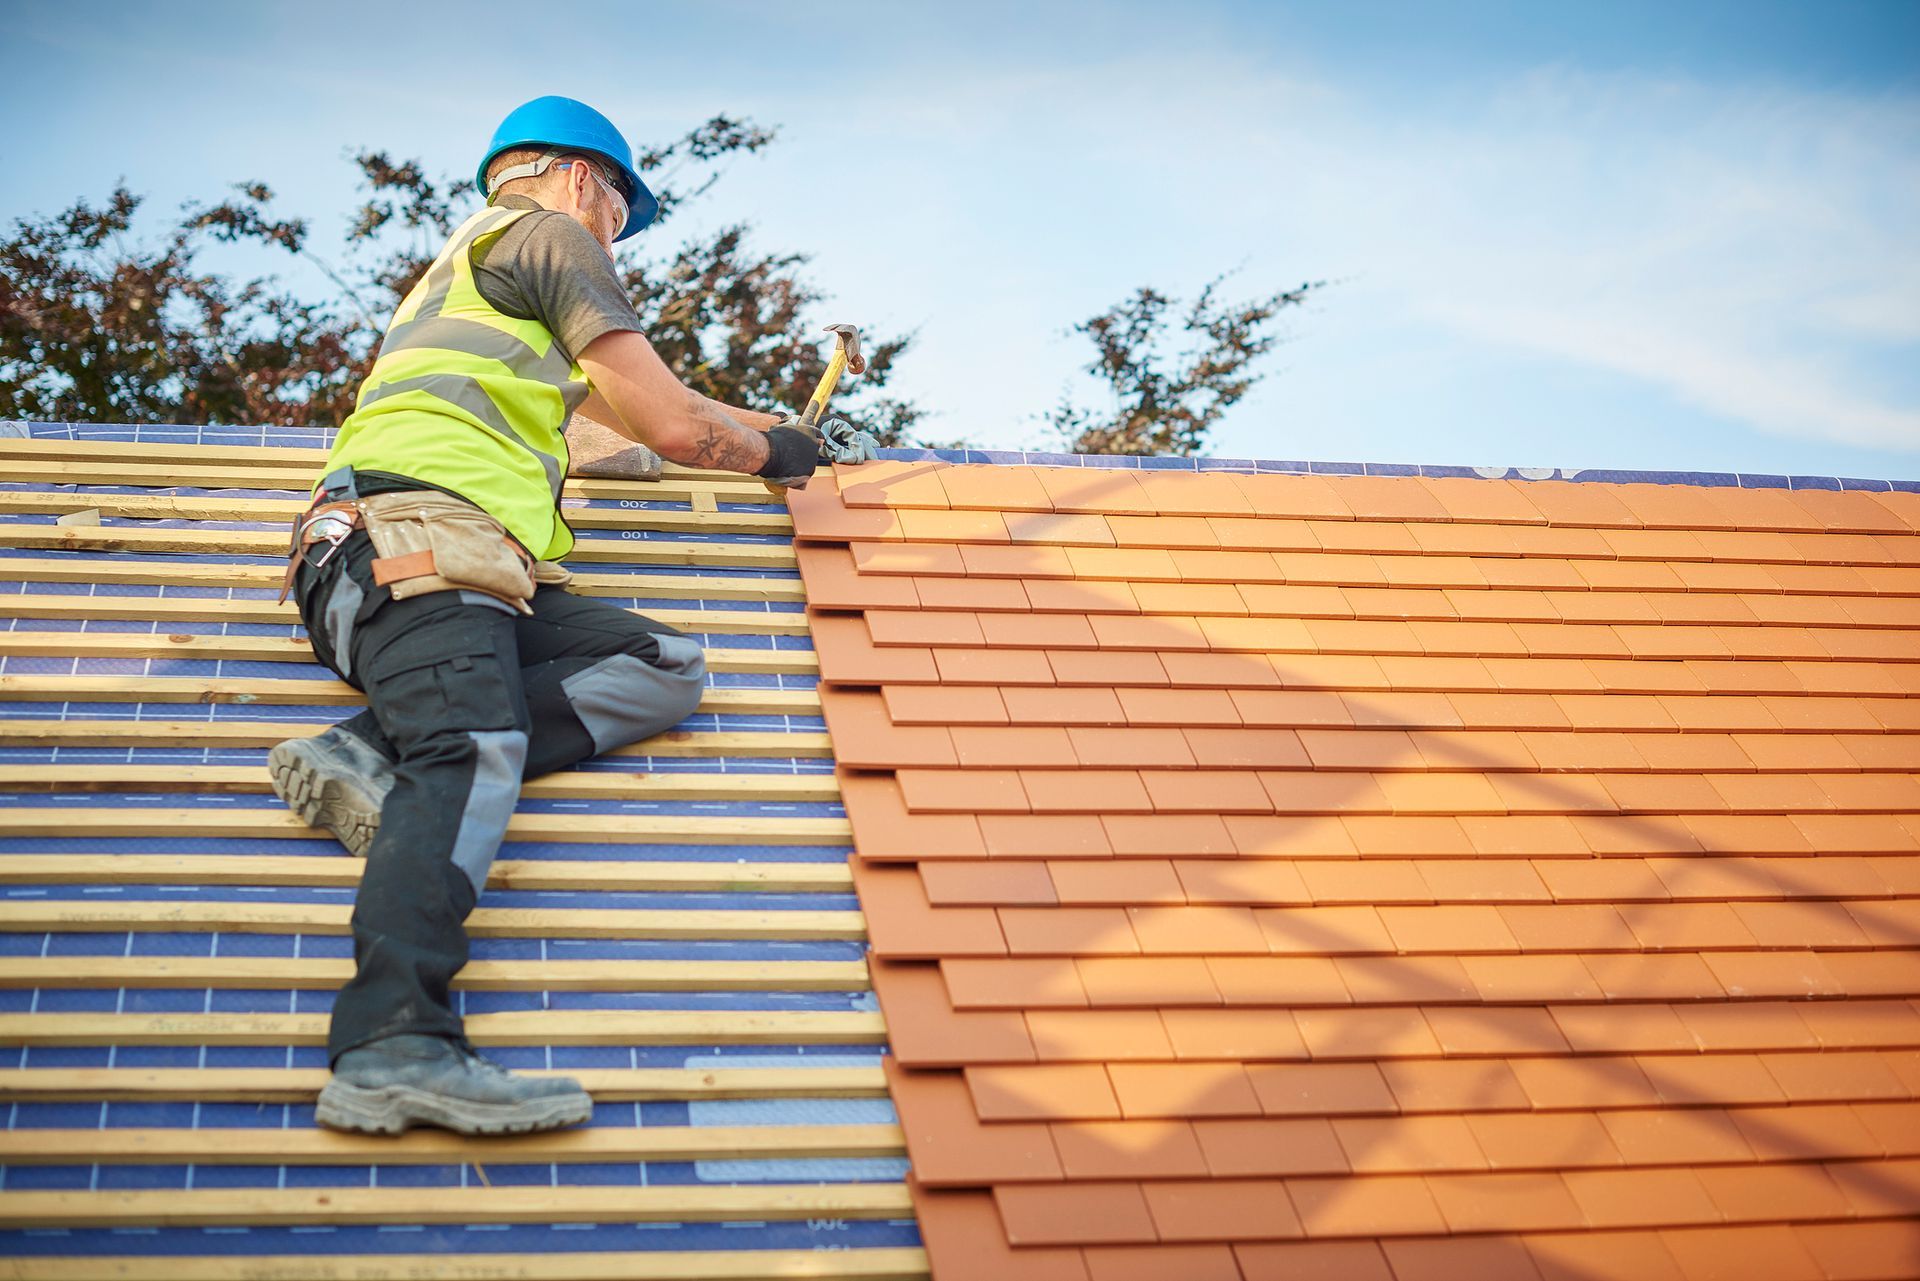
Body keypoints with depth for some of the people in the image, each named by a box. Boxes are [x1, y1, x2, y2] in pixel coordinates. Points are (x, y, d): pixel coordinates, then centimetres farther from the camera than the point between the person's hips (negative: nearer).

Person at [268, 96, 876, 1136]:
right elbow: (671, 426, 5)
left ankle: (377, 756, -23)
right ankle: (397, 1049, -51)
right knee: (474, 754, -31)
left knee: (667, 668, -5)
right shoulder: (552, 235, 11)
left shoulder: (467, 264, 40)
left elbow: (616, 402, 51)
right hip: (418, 531, -9)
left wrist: (790, 433, 55)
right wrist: (774, 452, 25)